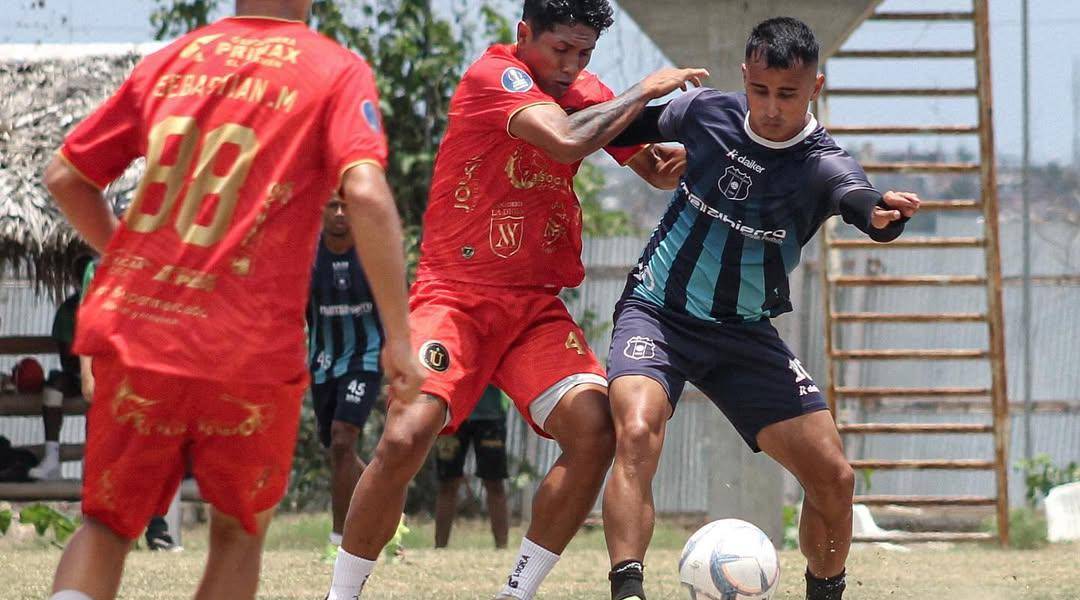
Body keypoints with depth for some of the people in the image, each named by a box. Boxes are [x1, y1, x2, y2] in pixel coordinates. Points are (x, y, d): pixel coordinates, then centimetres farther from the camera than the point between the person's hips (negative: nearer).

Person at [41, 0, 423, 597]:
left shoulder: (168, 61, 12)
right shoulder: (337, 70, 0)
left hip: (132, 327, 3)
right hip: (252, 352, -2)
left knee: (106, 527, 15)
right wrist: (399, 338, -13)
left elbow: (64, 177, 15)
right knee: (239, 534, 18)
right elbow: (366, 194, -15)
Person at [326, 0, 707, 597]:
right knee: (405, 438, -24)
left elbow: (658, 170, 18)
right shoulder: (495, 76, -11)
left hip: (536, 306, 6)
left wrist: (678, 160, -6)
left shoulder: (588, 94, 9)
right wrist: (646, 90, -15)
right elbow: (565, 141, -27)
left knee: (595, 431, -18)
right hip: (453, 295, -6)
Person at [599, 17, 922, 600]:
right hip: (656, 312, -1)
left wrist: (880, 213, -63)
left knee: (833, 478, -4)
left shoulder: (823, 164, -16)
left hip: (745, 333, 1)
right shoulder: (705, 110, -8)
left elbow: (855, 194, -42)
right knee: (637, 431, -31)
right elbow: (642, 127, 17)